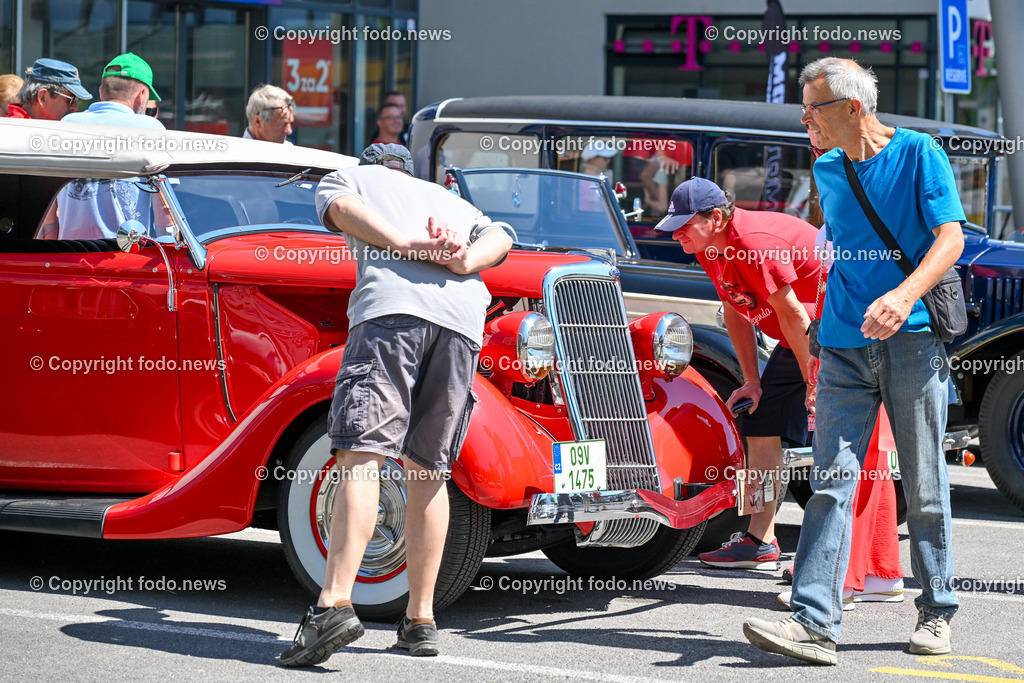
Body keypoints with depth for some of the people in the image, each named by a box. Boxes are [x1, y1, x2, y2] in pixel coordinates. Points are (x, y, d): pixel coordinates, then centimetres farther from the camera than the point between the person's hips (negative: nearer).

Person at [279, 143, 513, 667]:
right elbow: (499, 238, 20)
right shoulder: (452, 201, 38)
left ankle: (335, 604, -29)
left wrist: (405, 245, -6)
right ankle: (420, 620, 9)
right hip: (464, 316, 5)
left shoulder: (343, 178, 28)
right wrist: (463, 261, 2)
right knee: (428, 470, 11)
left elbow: (343, 208, 4)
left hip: (391, 308, -4)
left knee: (361, 455, -15)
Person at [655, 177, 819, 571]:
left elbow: (793, 314, -25)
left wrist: (815, 384, -19)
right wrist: (752, 380, 7)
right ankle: (761, 542, 14)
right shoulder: (709, 248, 0)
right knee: (762, 430, 9)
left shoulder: (755, 242, -29)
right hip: (796, 342, 10)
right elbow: (736, 313, 9)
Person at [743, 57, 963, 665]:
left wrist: (906, 294, -30)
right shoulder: (827, 170, 14)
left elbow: (950, 238, -12)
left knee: (925, 485, 4)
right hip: (845, 345, 4)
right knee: (832, 480, -8)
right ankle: (815, 622, -15)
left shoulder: (918, 153, -4)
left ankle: (938, 614, 18)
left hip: (913, 340, -4)